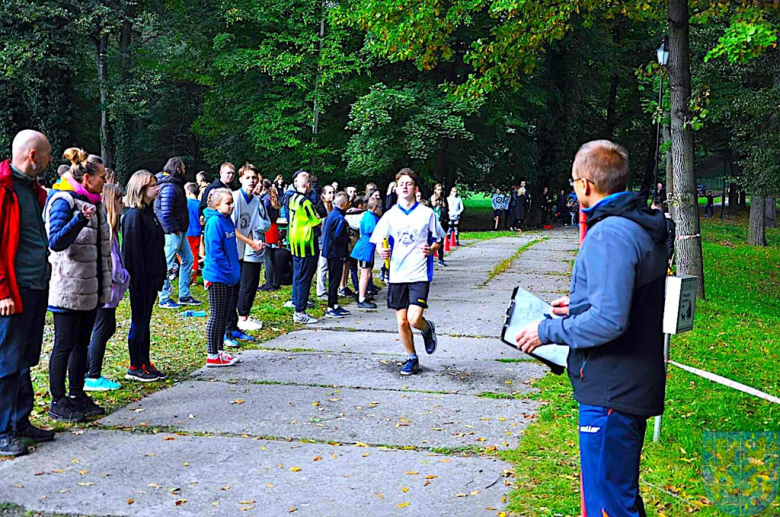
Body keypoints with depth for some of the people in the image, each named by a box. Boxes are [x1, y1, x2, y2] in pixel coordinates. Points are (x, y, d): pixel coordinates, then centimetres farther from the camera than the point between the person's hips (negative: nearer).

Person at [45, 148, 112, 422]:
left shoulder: (94, 202, 15)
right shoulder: (63, 201, -11)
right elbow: (56, 241, -21)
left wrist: (104, 283, 23)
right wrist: (80, 219, -34)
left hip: (90, 287, 8)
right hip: (68, 288, -8)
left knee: (82, 342, 13)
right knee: (64, 345, -1)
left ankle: (77, 395, 23)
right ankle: (57, 402, 8)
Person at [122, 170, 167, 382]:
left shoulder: (149, 212, 14)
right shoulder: (134, 215, -15)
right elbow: (132, 251, -19)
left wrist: (160, 275, 15)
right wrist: (138, 280, -21)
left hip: (151, 277, 9)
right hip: (140, 279, -9)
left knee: (145, 321, 14)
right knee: (138, 321, 0)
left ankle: (145, 364, 22)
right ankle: (134, 368, 10)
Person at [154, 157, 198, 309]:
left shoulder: (175, 184, 14)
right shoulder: (169, 187, -18)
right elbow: (165, 213, -23)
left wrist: (181, 228, 14)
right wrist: (174, 229, -15)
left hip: (179, 231, 11)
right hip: (172, 232, -11)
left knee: (188, 259, 15)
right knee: (167, 264, -2)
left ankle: (184, 296, 23)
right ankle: (164, 299, 7)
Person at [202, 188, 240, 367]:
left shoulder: (228, 220, 10)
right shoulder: (214, 222, -16)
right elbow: (215, 251, -21)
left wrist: (235, 271, 11)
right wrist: (229, 271, -18)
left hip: (229, 278, 9)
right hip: (217, 276, -9)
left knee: (225, 315, 14)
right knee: (216, 316, 0)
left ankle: (219, 351, 25)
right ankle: (212, 356, 8)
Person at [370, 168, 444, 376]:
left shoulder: (427, 213, -1)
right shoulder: (390, 216, 4)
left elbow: (438, 239, 9)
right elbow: (379, 241, 7)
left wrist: (431, 249, -12)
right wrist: (383, 252, -14)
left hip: (419, 274, -3)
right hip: (397, 274, 3)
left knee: (414, 319, -16)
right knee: (402, 322, 7)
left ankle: (428, 329, 20)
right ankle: (412, 359, 27)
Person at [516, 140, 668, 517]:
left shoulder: (609, 235, -22)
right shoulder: (644, 227, 11)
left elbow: (608, 322, -28)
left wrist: (547, 331, -16)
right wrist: (580, 305, 21)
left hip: (611, 393, -10)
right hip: (635, 384, 10)